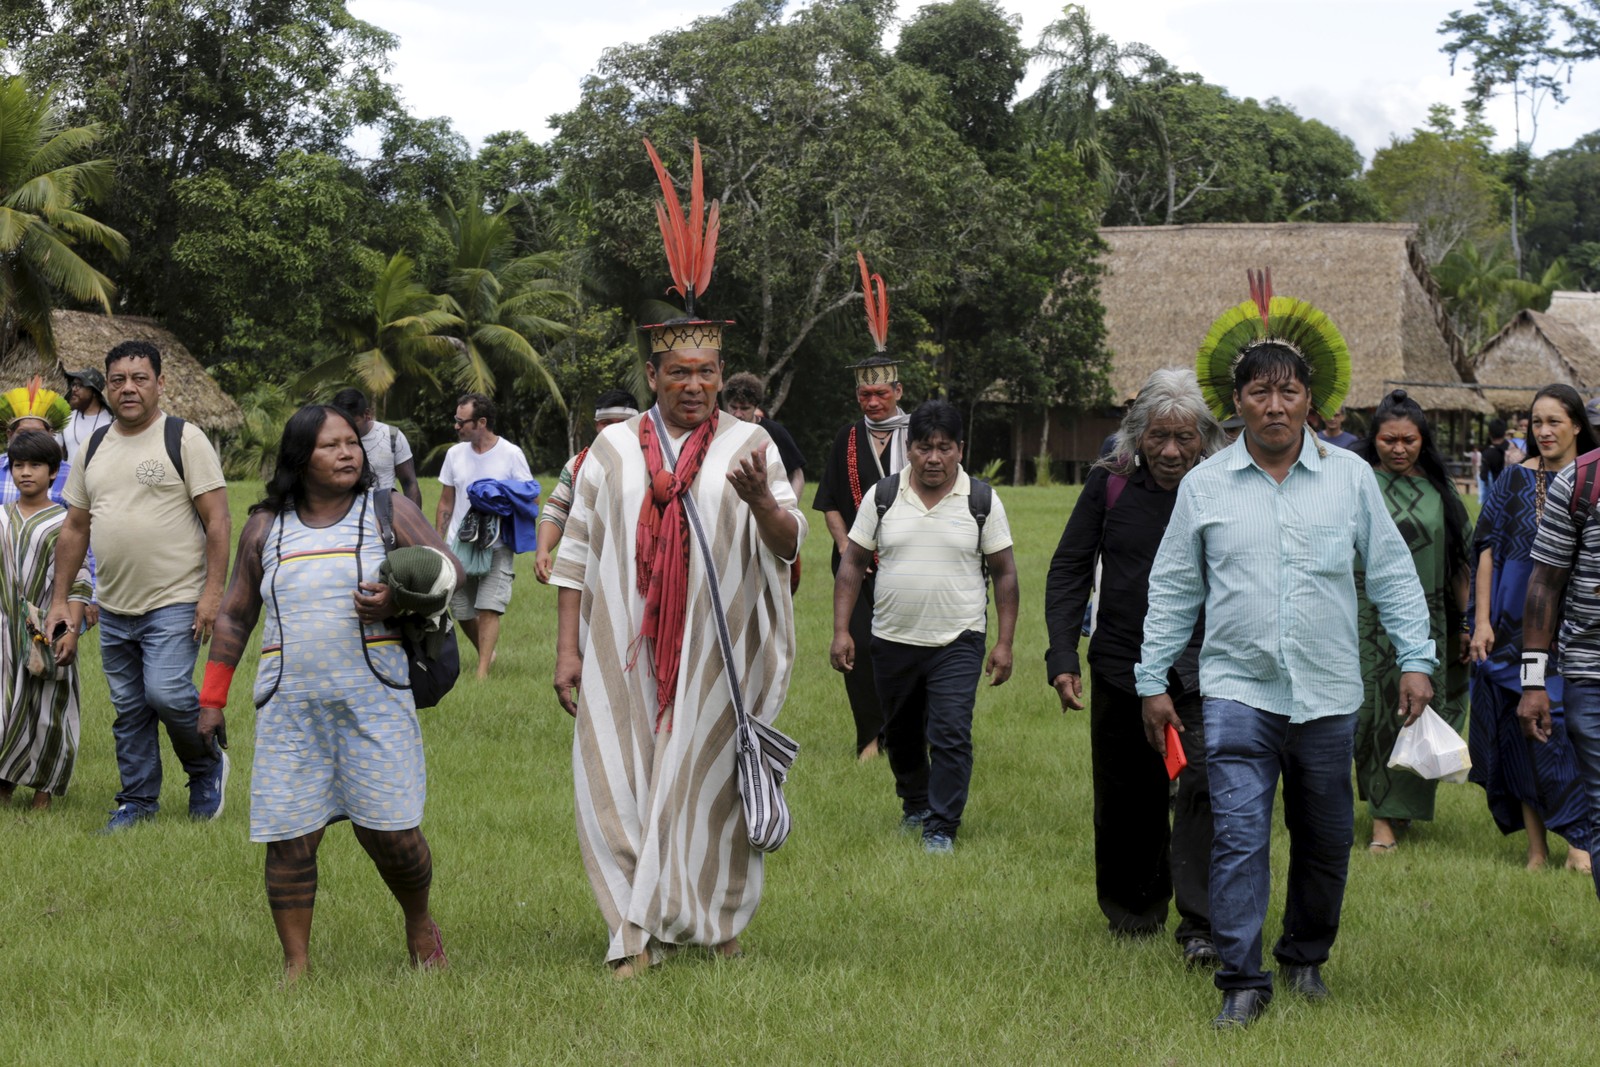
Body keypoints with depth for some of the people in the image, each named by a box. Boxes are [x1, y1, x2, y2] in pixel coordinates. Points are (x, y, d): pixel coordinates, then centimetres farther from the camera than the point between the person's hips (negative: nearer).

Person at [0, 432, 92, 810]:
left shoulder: (64, 522, -1)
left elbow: (79, 582, -5)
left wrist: (71, 629, -14)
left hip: (49, 632, -3)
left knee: (47, 713, 1)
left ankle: (43, 793, 11)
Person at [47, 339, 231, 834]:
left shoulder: (184, 439, -6)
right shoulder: (94, 449, 12)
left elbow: (218, 520, -10)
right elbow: (75, 528, 18)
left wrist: (212, 593, -17)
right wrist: (60, 599, 13)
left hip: (175, 603, -6)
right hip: (113, 608, 6)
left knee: (166, 692, -17)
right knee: (128, 710, 10)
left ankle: (208, 766, 8)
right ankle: (138, 801, 22)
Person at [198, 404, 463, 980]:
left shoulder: (388, 511, 5)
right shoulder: (265, 527, 11)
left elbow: (449, 571, 4)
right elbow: (235, 616, 18)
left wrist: (397, 602, -16)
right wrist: (213, 698, 14)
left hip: (373, 700, -2)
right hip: (290, 709, 2)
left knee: (389, 830, -3)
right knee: (290, 839, -2)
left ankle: (420, 925, 24)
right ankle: (295, 965, 9)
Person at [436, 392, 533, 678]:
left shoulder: (511, 454, -5)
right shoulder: (455, 454, 7)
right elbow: (445, 503, 14)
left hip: (497, 547, -5)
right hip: (458, 545, 5)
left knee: (488, 609, -14)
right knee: (462, 612, 10)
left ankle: (482, 672, -13)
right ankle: (486, 653, 34)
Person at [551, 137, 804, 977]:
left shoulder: (748, 445, 4)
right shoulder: (612, 448, 7)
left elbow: (789, 545, -4)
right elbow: (576, 551, 8)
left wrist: (761, 500, -25)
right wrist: (568, 647, 2)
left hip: (715, 652, -1)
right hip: (626, 653, 1)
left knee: (710, 779, 5)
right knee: (621, 782, -2)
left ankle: (718, 919, 21)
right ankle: (639, 930, 5)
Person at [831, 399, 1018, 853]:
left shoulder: (982, 501, -2)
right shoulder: (882, 498, 1)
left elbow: (1004, 573, 2)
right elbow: (852, 564, 5)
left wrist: (1004, 642, -3)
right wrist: (841, 631, -2)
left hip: (957, 641, -3)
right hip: (892, 640, 3)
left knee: (951, 736, -12)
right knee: (901, 734, 16)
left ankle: (941, 828, -4)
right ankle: (915, 804, 37)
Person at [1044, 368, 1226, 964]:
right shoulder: (1110, 486, 0)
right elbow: (1069, 570, 5)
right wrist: (1062, 656, -3)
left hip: (1202, 672, -2)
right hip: (1122, 668, 2)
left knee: (1204, 786, -15)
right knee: (1127, 797, 12)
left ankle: (1200, 925, -11)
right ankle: (1132, 908, 32)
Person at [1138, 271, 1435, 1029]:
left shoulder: (1350, 477, 3)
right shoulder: (1204, 485, 3)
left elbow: (1393, 573, 6)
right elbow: (1172, 589, 7)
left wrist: (1415, 659, -1)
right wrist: (1153, 681, 6)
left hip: (1327, 695, 1)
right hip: (1238, 691, -1)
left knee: (1325, 840, 11)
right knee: (1238, 837, -10)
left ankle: (1306, 959, 30)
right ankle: (1242, 981, -3)